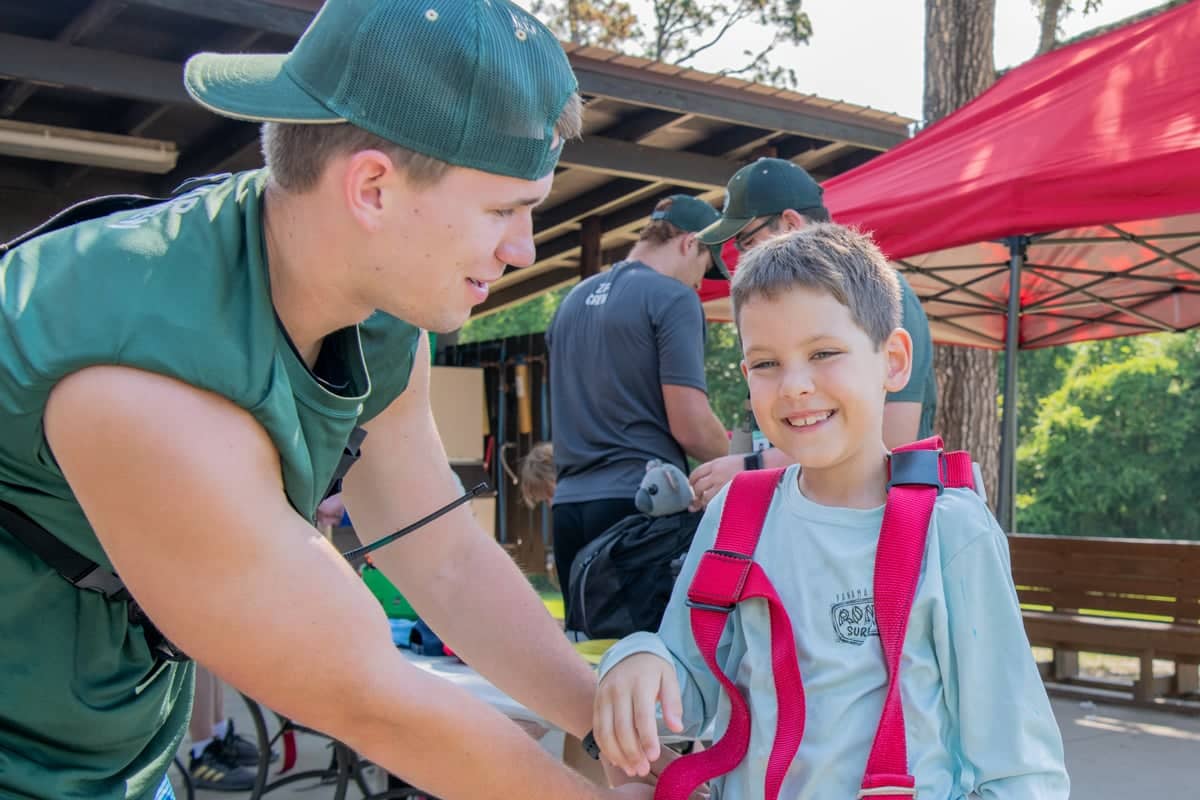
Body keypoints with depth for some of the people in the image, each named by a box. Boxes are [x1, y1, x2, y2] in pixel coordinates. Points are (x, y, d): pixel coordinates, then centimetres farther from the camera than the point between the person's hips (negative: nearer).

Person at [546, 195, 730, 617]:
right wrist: (734, 459, 6)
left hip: (569, 503, 7)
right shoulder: (673, 298, -6)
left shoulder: (573, 301, 17)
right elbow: (691, 427, -12)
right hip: (638, 500, -7)